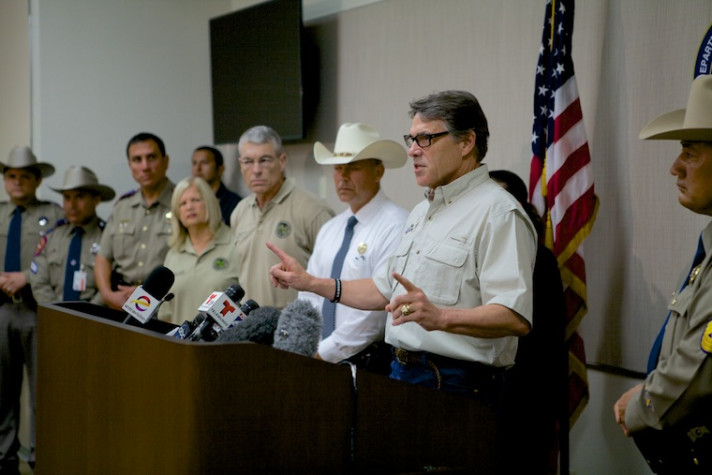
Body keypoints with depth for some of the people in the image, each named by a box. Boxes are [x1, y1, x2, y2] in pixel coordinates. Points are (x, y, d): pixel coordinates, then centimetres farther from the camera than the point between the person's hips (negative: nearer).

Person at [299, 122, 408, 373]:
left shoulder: (396, 227, -10)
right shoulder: (329, 230, 15)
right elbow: (310, 297, 14)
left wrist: (325, 352, -12)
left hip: (372, 361, -6)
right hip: (320, 355, 6)